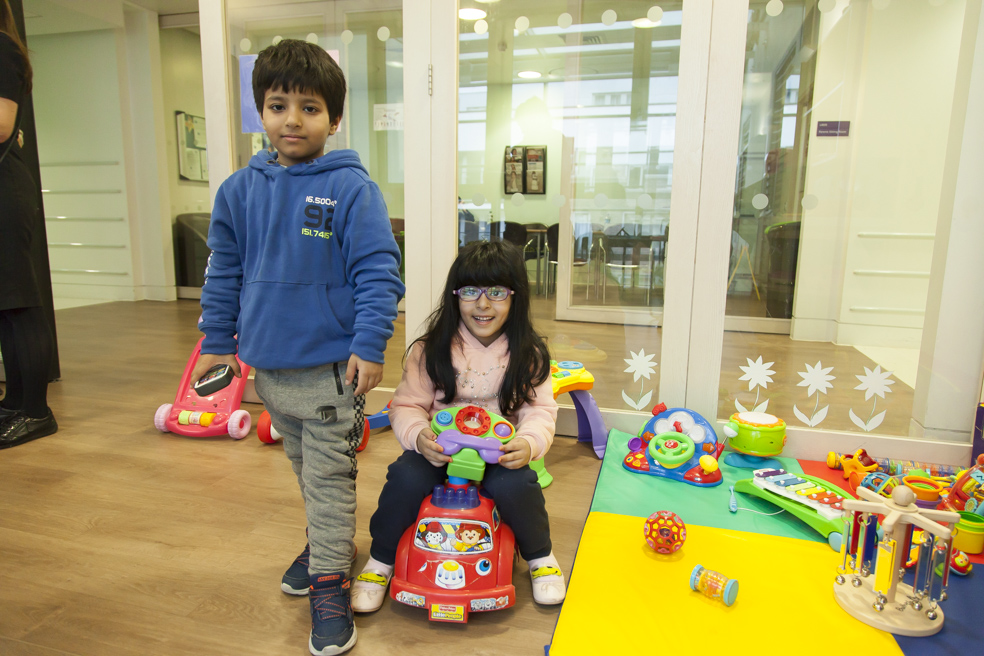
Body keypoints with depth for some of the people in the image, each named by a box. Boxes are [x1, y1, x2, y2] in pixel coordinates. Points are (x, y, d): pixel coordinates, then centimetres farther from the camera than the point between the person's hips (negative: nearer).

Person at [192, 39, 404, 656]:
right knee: (305, 470, 23)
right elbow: (224, 271, 12)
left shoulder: (351, 188, -12)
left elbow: (378, 272, -14)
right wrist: (217, 340, 13)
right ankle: (326, 542, 44)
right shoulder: (241, 189, 4)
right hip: (268, 363, 6)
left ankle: (329, 584, 21)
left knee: (329, 477, 5)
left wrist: (370, 344, -19)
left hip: (331, 368, -5)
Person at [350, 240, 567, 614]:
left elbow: (540, 409, -2)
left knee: (515, 485, -31)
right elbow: (407, 405, -2)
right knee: (406, 477, -29)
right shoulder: (431, 349, -2)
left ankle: (540, 558, 4)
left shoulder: (528, 354, 0)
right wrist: (418, 435, -24)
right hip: (438, 451, 1)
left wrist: (529, 443, -24)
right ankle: (380, 562, 2)